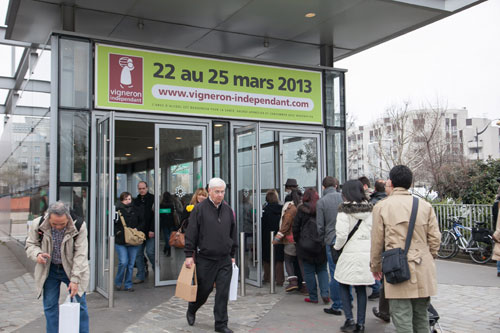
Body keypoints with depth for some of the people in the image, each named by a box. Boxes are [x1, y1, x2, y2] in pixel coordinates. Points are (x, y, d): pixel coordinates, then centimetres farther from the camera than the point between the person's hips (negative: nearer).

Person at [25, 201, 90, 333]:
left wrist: (75, 279, -22)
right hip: (49, 269, 2)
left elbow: (80, 255, -19)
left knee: (79, 303, 3)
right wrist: (37, 254, -25)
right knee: (50, 305, 7)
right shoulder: (37, 225, -16)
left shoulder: (79, 226, -22)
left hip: (72, 269, -2)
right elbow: (30, 245, -1)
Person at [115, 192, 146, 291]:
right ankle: (118, 283, 12)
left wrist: (137, 229, -2)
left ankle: (128, 285, 19)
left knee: (131, 264, 7)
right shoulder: (117, 210, -3)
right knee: (123, 262, -11)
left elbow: (142, 223, 14)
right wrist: (117, 232, -14)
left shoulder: (135, 210, 10)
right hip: (120, 242, -4)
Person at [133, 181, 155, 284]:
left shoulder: (152, 199, -3)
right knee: (138, 253, 5)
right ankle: (140, 276, 13)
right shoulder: (136, 201, 14)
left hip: (150, 232, -5)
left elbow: (155, 215, -9)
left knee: (150, 252, -7)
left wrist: (152, 230, -14)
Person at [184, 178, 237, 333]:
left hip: (224, 260, 4)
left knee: (223, 292, 2)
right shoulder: (200, 209, -6)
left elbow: (233, 233, 17)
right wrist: (189, 255, -8)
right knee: (204, 290, 8)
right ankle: (191, 311, 36)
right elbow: (191, 233, -5)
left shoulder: (228, 210, 8)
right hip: (205, 259, -3)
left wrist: (232, 254, 17)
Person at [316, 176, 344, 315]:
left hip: (332, 241, -3)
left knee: (335, 274, 2)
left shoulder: (321, 202, -5)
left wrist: (322, 240, 12)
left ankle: (336, 306, 8)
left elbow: (320, 225, -3)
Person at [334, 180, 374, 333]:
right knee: (361, 289, 11)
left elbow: (342, 234, -15)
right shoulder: (369, 209, 6)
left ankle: (349, 320, 4)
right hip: (367, 253, 5)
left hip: (350, 253, -5)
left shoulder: (344, 210, -10)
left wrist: (337, 246, 2)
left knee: (344, 286, 10)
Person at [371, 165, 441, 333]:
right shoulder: (425, 206, 4)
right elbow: (435, 238, 5)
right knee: (421, 317, 17)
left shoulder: (381, 207, -4)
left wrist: (375, 266, 12)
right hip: (423, 271, 4)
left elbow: (377, 241, -1)